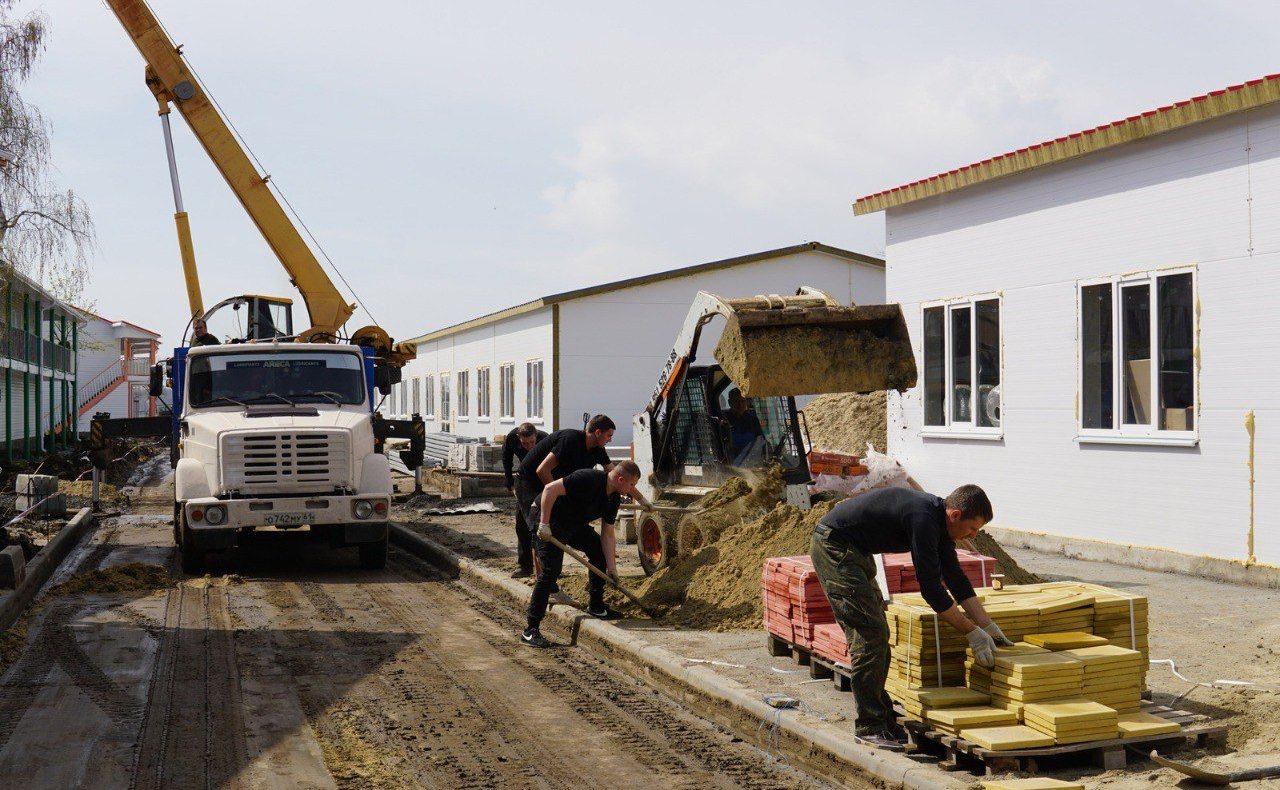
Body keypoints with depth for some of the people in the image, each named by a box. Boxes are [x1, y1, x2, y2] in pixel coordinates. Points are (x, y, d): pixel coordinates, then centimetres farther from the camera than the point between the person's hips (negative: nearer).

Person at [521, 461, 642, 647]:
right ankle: (530, 630, -15)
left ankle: (596, 606, 25)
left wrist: (612, 568, -2)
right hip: (549, 520, -9)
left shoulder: (614, 498, 0)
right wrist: (544, 524, -30)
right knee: (550, 572, -17)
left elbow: (607, 534, 4)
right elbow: (550, 488, -32)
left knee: (599, 551, 11)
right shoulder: (588, 479, -29)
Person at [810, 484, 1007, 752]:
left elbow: (956, 578, 12)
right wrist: (972, 633, -17)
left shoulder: (937, 518, 4)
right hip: (833, 546, -11)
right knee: (870, 635, -12)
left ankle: (882, 719, 16)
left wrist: (990, 627, 10)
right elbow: (931, 587, -24)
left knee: (877, 636, 10)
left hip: (854, 551, 11)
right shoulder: (923, 519, -26)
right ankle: (869, 727, -6)